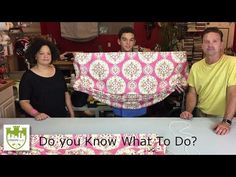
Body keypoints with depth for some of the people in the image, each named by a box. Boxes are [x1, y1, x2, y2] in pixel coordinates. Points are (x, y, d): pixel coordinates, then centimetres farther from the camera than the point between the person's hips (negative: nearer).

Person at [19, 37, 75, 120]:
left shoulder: (58, 72, 8)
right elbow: (24, 102, -7)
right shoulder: (28, 76, -4)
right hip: (41, 121, -3)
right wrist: (36, 114, -24)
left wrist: (72, 114, 10)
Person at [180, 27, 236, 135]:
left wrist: (226, 121, -23)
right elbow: (192, 93, 7)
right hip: (200, 114, 3)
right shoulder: (196, 67, 3)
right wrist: (188, 111, -9)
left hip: (223, 117, -3)